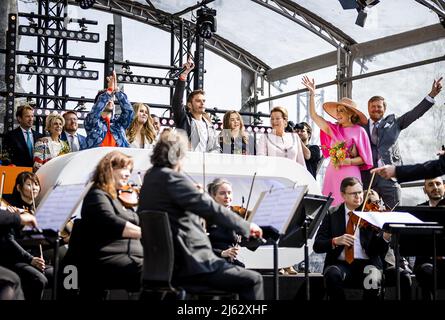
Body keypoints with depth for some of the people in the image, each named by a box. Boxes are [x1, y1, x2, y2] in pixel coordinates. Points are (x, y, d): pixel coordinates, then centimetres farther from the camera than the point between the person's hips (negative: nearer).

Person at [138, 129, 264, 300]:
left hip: (166, 264, 10)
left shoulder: (150, 177, 11)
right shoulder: (171, 177, -16)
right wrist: (246, 226, -9)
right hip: (188, 263, -10)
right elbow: (211, 208, -19)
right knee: (253, 280, -4)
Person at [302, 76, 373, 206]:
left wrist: (349, 161, -15)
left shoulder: (359, 131, 1)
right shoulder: (334, 129, 14)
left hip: (349, 174, -4)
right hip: (332, 173, 4)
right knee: (331, 205, -4)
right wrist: (312, 94, 9)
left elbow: (364, 158, 1)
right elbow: (314, 115, 13)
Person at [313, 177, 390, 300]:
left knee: (373, 279, -33)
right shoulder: (333, 214, 6)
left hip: (367, 263, 0)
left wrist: (385, 237, -23)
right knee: (332, 275, -33)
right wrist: (335, 241, -18)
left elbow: (379, 250, -1)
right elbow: (317, 246, 1)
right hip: (340, 263, 0)